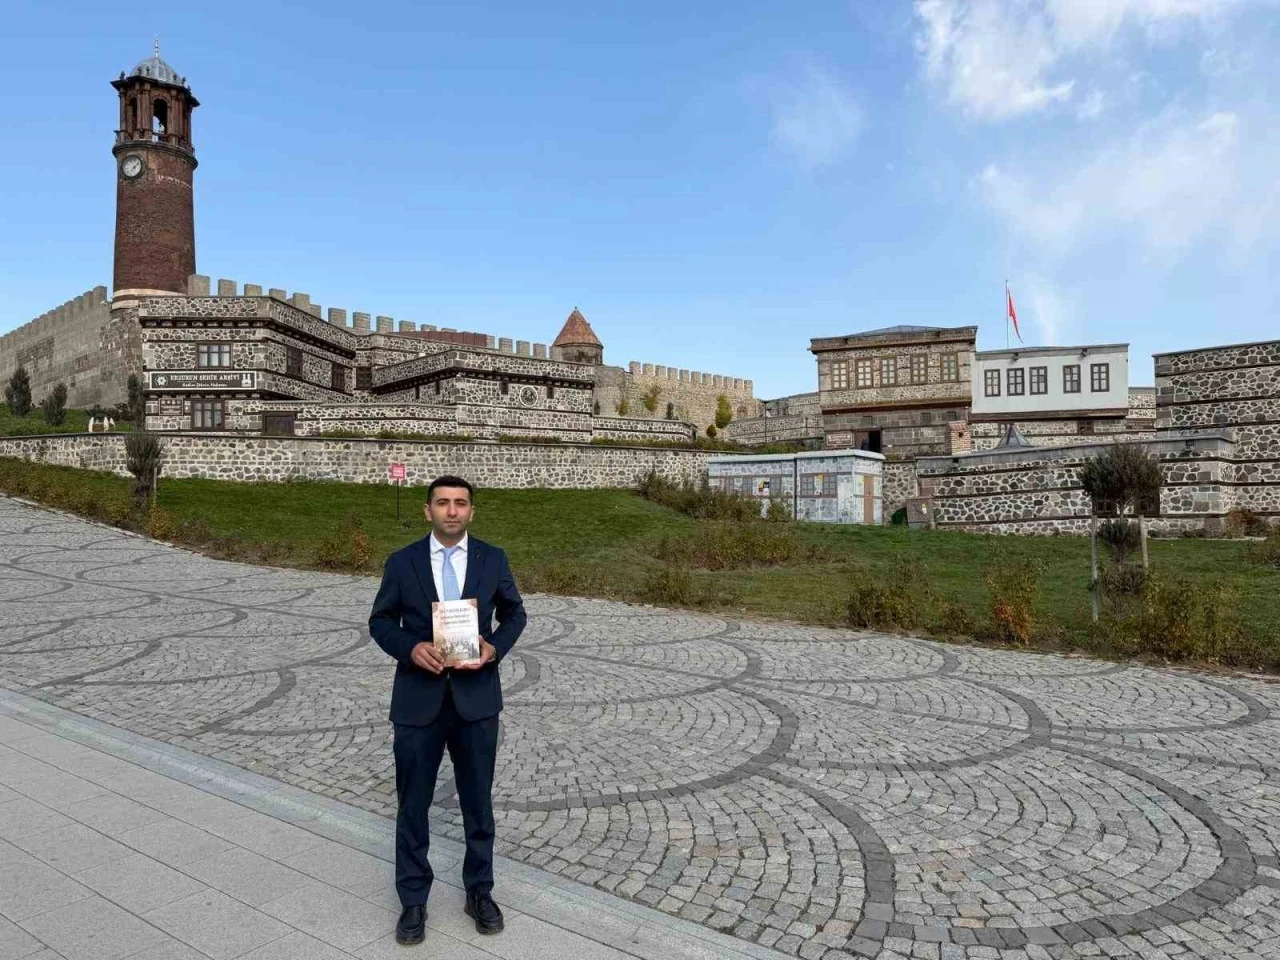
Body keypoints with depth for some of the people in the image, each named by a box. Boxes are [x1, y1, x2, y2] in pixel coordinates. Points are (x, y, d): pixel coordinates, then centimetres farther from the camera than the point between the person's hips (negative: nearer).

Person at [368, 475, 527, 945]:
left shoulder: (493, 559, -2)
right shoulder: (401, 562, -4)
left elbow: (514, 613, 7)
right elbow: (380, 622, 3)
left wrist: (495, 647, -12)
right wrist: (410, 647, -17)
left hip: (476, 697, 1)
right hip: (418, 698, 0)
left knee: (478, 802, 15)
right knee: (412, 805, 12)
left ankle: (479, 891, 35)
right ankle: (413, 901, 32)